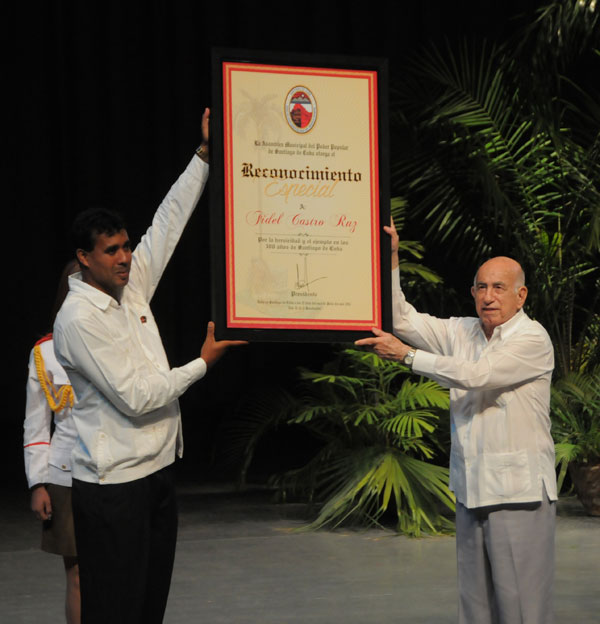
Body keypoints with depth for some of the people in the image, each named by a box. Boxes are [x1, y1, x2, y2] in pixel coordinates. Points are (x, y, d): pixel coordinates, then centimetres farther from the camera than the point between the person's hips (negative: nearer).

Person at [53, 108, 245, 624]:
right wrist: (203, 363, -7)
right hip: (113, 485, -9)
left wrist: (205, 155, 11)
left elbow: (167, 225, 16)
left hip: (157, 471, 9)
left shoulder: (131, 286, 9)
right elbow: (136, 397, -19)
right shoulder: (80, 319, -16)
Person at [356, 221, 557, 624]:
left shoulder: (532, 340, -9)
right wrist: (391, 260, 2)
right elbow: (402, 319, 12)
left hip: (519, 488, -7)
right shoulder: (462, 332, 13)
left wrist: (405, 354, -15)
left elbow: (473, 375, -19)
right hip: (472, 486, 7)